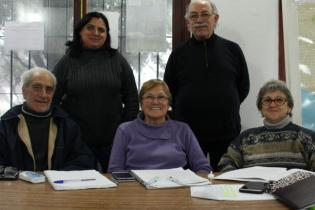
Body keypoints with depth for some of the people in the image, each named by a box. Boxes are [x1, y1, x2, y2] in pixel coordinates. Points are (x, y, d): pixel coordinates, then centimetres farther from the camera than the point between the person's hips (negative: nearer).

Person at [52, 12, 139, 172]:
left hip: (113, 141, 1)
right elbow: (51, 99, 3)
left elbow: (132, 98, 7)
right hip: (76, 141, -1)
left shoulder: (117, 60, 5)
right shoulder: (67, 62, 2)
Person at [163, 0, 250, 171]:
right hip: (188, 134, 0)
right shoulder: (179, 54, 6)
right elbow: (168, 92, 8)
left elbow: (243, 87, 12)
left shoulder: (232, 50, 6)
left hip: (227, 133, 0)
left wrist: (226, 107, 8)